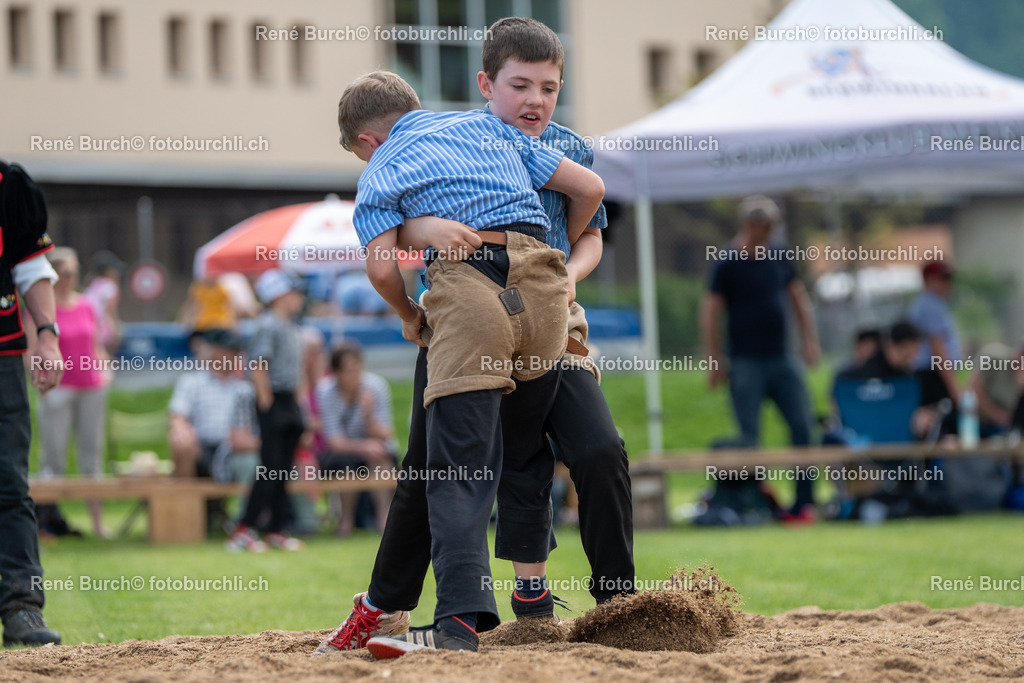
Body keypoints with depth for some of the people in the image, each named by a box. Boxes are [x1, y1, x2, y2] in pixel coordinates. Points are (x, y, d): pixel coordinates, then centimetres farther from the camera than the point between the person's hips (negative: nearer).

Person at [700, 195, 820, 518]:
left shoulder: (779, 256, 9)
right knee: (749, 437, -3)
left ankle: (804, 501, 2)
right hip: (746, 363, -5)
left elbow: (798, 297, 19)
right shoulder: (727, 263, -6)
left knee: (802, 425, -1)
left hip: (781, 358, 5)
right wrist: (716, 361, -12)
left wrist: (809, 340, 10)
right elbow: (710, 312, -8)